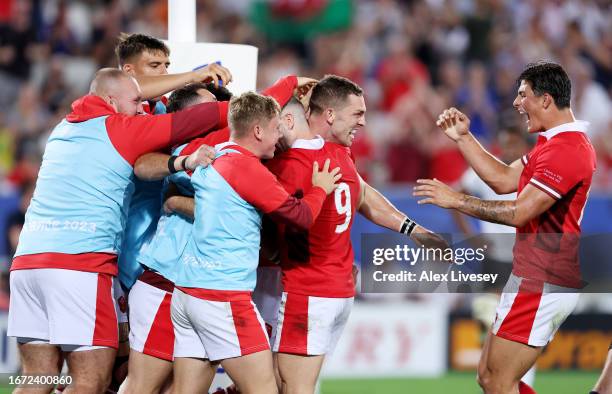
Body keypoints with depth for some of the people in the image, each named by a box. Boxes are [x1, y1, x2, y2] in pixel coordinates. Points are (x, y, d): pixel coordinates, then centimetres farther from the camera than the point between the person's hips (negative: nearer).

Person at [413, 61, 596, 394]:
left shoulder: (565, 150, -20)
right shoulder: (555, 143, 16)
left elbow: (518, 213, -23)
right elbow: (504, 179, 19)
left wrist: (456, 200, -14)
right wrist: (463, 138, 14)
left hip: (541, 284, -11)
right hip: (538, 280, 11)